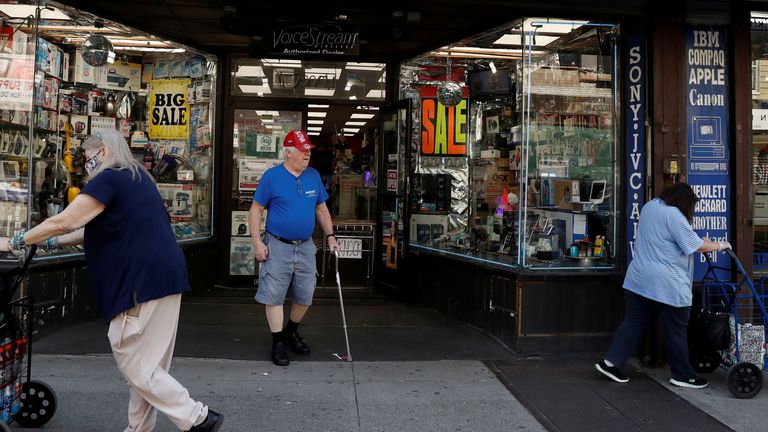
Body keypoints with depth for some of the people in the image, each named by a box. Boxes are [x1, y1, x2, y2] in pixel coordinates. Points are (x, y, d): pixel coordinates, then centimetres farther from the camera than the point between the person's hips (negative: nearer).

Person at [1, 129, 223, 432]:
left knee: (134, 364, -1)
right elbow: (99, 229, 26)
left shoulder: (110, 179, -8)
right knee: (144, 363, 15)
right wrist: (51, 243, 26)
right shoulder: (135, 177, 21)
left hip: (144, 280, -10)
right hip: (159, 276, 10)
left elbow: (63, 221, -10)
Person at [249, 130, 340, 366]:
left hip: (305, 247, 4)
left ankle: (291, 332, 35)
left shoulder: (314, 176, 6)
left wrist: (330, 235, 7)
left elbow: (321, 209, 15)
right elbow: (256, 209, -4)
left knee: (305, 296, 11)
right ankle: (278, 343, 14)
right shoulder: (272, 176, -7)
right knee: (274, 296, 0)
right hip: (277, 246, -4)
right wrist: (257, 242, -11)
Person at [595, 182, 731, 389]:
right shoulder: (673, 215, -15)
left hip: (638, 279, 8)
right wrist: (720, 245, 7)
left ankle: (610, 362, 8)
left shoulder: (649, 206, 12)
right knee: (676, 330, 6)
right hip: (666, 284, -8)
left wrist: (701, 240, 22)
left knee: (634, 321, 11)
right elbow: (698, 246, -12)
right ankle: (682, 376, 19)